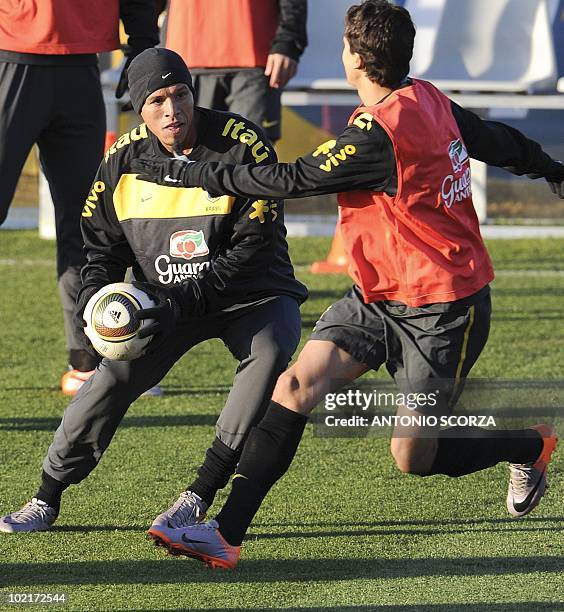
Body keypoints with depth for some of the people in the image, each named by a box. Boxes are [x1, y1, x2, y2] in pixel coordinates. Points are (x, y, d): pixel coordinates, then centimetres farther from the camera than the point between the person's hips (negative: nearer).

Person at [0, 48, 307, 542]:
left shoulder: (243, 146, -18)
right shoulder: (124, 160, -4)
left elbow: (253, 247, -20)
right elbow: (103, 246, 8)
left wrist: (183, 302, -28)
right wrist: (94, 299, -14)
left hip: (252, 295, -3)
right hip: (167, 300, 3)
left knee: (269, 355, -32)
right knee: (116, 372, -17)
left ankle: (199, 497, -24)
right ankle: (47, 500, -3)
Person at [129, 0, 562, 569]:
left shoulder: (379, 133, -26)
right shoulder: (430, 102, 1)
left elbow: (292, 180, -23)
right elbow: (498, 140, 17)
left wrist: (190, 173, -16)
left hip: (440, 309, -9)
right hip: (378, 296, 9)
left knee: (413, 457, 2)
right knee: (297, 384, -8)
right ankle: (226, 532, -13)